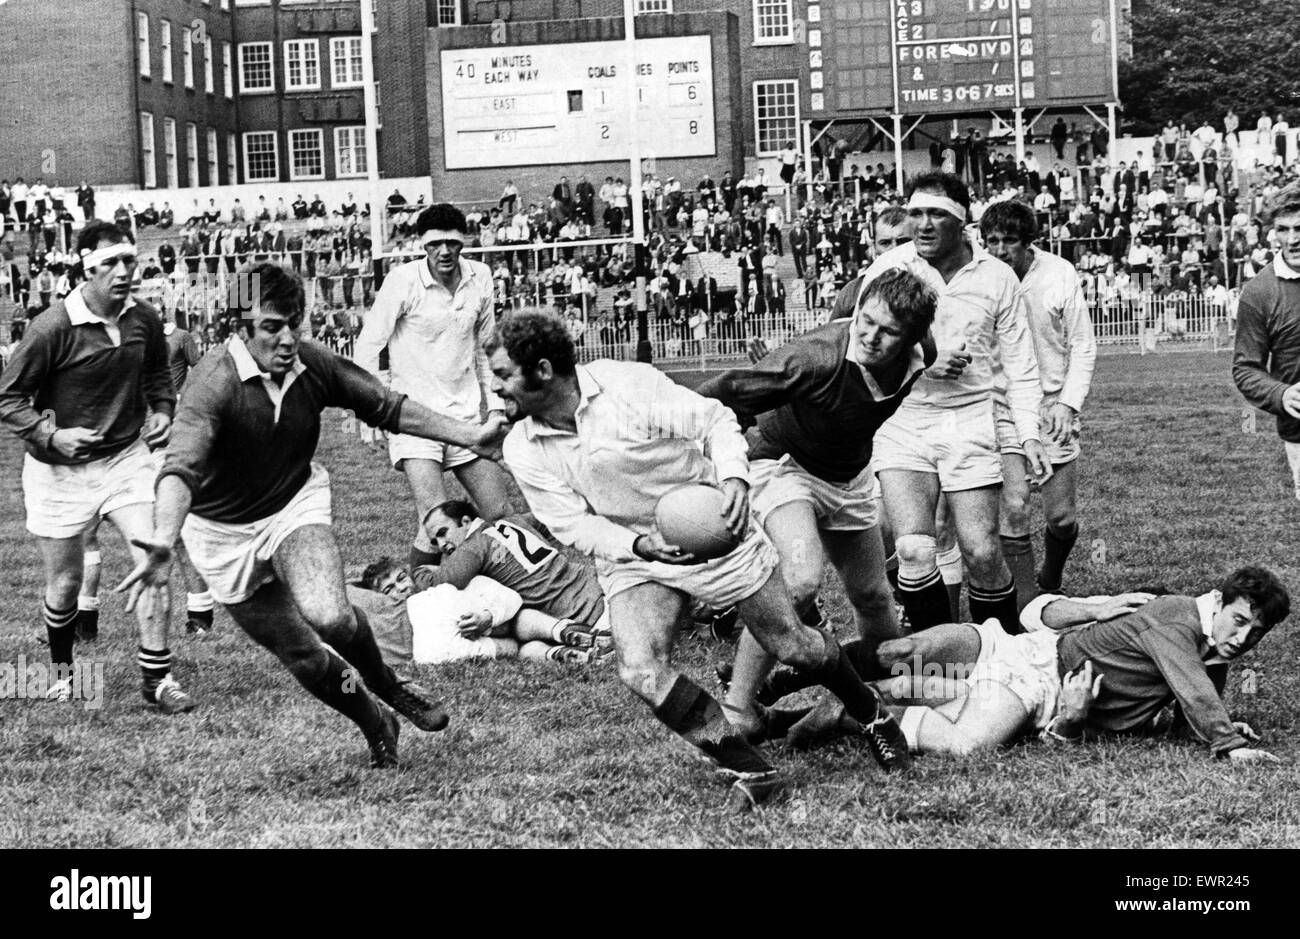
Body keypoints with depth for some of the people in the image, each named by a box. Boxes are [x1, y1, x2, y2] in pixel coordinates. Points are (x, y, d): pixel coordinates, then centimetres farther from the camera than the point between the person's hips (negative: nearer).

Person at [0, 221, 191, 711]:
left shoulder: (144, 319, -5)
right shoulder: (53, 327, -20)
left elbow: (157, 373, 17)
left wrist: (162, 411, 0)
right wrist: (51, 436, -25)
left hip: (126, 457, 3)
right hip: (59, 469, -3)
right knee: (64, 585, 7)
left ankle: (156, 676, -2)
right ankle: (62, 669, 36)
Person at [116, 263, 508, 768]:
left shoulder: (314, 365, -14)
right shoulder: (215, 382, -30)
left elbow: (389, 407, 2)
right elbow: (181, 468, -43)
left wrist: (472, 436, 4)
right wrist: (163, 543, -60)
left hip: (296, 504, 2)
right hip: (225, 532, -2)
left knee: (328, 617, -26)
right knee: (304, 659, 5)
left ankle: (388, 685, 5)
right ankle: (377, 728, 31)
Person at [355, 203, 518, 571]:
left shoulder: (479, 276, 3)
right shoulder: (403, 280, -12)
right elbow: (368, 346, -7)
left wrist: (494, 403, 14)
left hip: (466, 414, 5)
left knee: (503, 516, 6)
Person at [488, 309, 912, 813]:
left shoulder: (627, 384, -21)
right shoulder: (523, 451, -11)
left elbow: (714, 419, -12)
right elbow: (572, 523, -11)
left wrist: (733, 477, -30)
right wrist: (638, 545, -28)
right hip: (629, 553, 3)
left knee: (791, 646, 4)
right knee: (640, 671, -20)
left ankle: (871, 715, 35)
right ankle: (750, 771, -6)